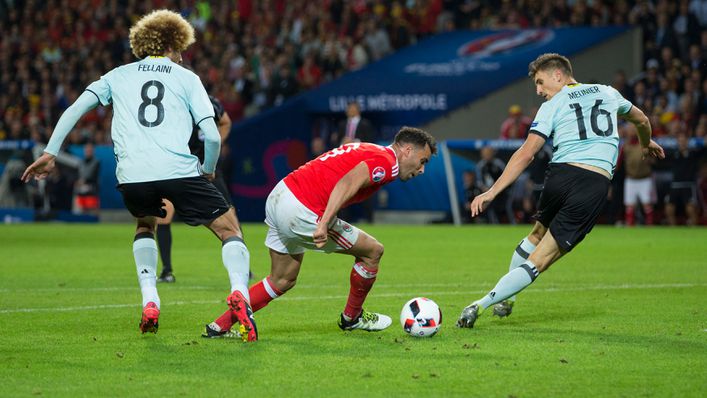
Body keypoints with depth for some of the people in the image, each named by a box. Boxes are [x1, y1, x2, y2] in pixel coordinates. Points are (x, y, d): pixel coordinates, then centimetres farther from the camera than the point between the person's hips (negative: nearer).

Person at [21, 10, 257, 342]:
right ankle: (238, 293, -18)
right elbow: (212, 135, 5)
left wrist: (50, 153, 14)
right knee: (229, 229, 11)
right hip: (179, 170, -3)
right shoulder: (187, 78, 15)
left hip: (131, 175, 3)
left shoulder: (119, 75, 22)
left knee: (145, 225, 34)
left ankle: (149, 304, 16)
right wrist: (208, 170, 22)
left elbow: (75, 109, 12)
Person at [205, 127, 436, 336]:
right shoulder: (387, 162, -8)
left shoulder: (369, 151, 21)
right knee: (372, 250, 6)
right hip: (303, 212, -9)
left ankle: (220, 326, 20)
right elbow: (348, 183, -25)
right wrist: (324, 224, -34)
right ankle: (352, 317, 24)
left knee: (283, 281, 22)